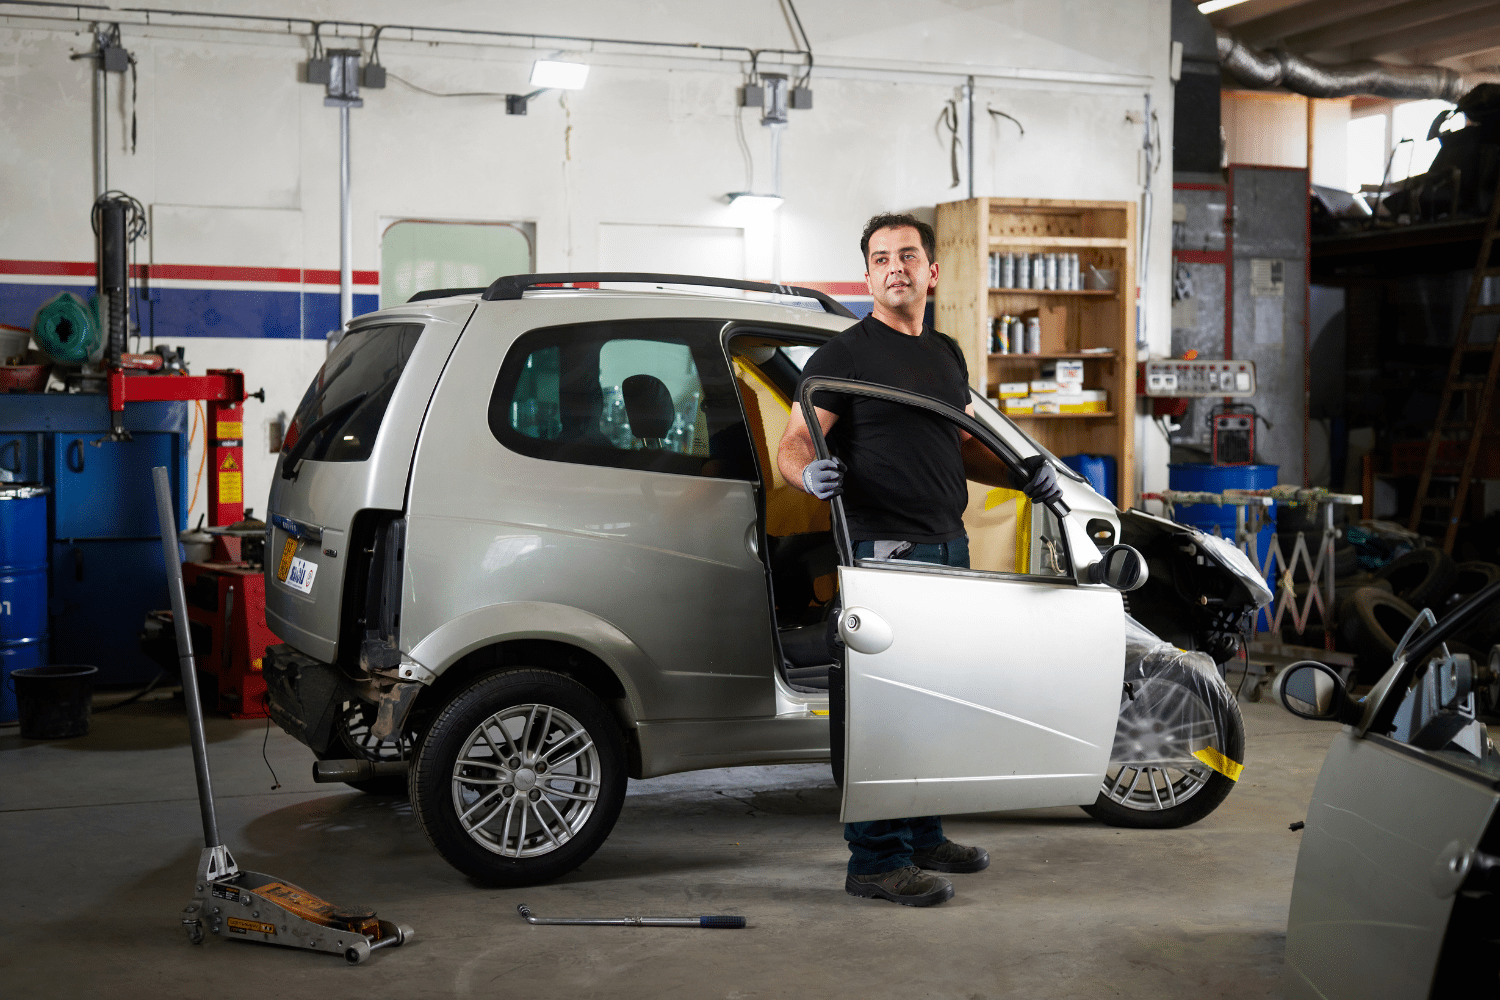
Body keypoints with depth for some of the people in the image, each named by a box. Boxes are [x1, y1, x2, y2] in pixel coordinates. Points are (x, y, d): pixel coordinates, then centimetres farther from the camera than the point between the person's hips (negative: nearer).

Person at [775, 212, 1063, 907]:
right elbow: (792, 446, -8)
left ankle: (922, 836, 26)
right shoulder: (846, 353, -3)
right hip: (882, 550, -8)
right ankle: (876, 861, -2)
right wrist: (811, 472, -31)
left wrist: (1025, 475, 11)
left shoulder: (947, 356, 20)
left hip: (948, 549, 8)